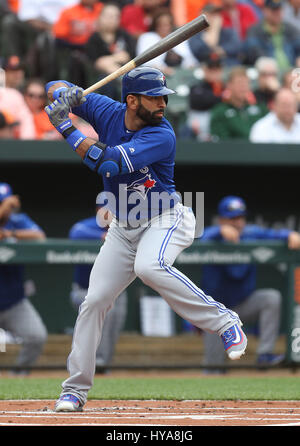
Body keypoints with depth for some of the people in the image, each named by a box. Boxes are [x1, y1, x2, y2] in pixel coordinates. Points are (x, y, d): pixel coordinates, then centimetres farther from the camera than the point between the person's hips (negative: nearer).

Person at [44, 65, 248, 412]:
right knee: (94, 300, 0)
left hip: (165, 220, -6)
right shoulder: (108, 113, -7)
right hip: (123, 229, 6)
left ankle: (224, 322, -25)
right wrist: (64, 93, -21)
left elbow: (106, 162, -34)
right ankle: (75, 390, 12)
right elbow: (54, 88, 3)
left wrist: (66, 128, -29)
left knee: (149, 267, -37)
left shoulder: (162, 136, -24)